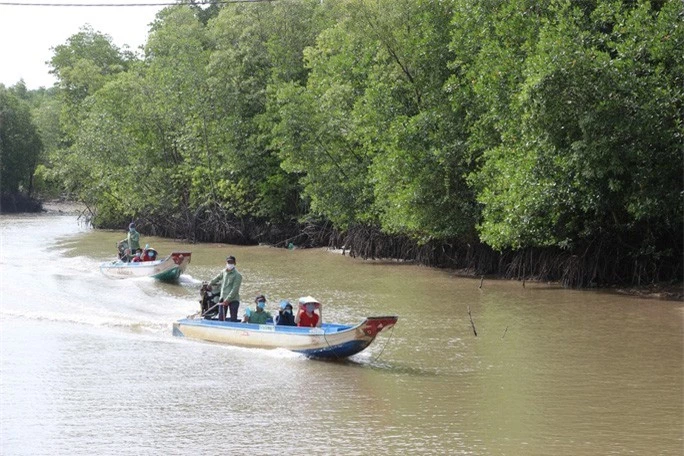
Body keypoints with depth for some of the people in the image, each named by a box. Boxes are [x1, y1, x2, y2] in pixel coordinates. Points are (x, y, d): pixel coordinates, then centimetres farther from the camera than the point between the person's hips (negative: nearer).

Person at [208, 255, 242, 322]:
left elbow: (235, 289, -17)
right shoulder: (223, 272, 9)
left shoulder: (237, 275, -10)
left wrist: (228, 299, -22)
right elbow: (217, 278, 32)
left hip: (233, 300, -6)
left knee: (233, 319, -7)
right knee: (221, 318, 4)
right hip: (222, 299, 6)